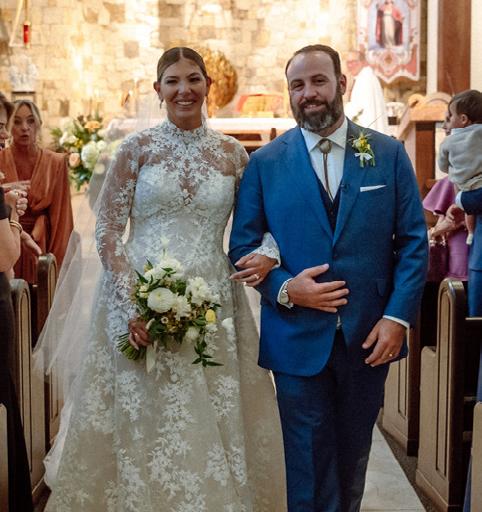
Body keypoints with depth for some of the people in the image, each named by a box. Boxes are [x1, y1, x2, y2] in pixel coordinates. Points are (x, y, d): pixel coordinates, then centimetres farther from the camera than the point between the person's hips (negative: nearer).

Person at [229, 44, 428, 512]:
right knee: (309, 457, 7)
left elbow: (413, 241, 0)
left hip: (370, 336, 1)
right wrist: (283, 288, -16)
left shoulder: (388, 153, 1)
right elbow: (242, 245, 1)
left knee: (353, 452, 17)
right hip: (297, 337, -1)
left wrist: (398, 316, -9)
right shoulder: (264, 162, 0)